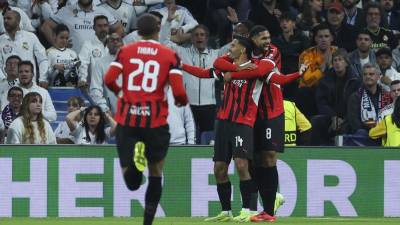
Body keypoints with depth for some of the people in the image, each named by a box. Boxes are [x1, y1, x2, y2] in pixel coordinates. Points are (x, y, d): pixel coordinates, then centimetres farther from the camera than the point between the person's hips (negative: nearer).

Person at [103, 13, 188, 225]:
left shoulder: (125, 51, 5)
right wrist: (182, 101, 15)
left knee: (132, 182, 3)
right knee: (156, 174, 16)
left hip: (127, 120, 1)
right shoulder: (169, 55, 1)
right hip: (155, 120, -1)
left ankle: (134, 159, -31)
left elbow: (109, 80, -6)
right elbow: (178, 92, -7)